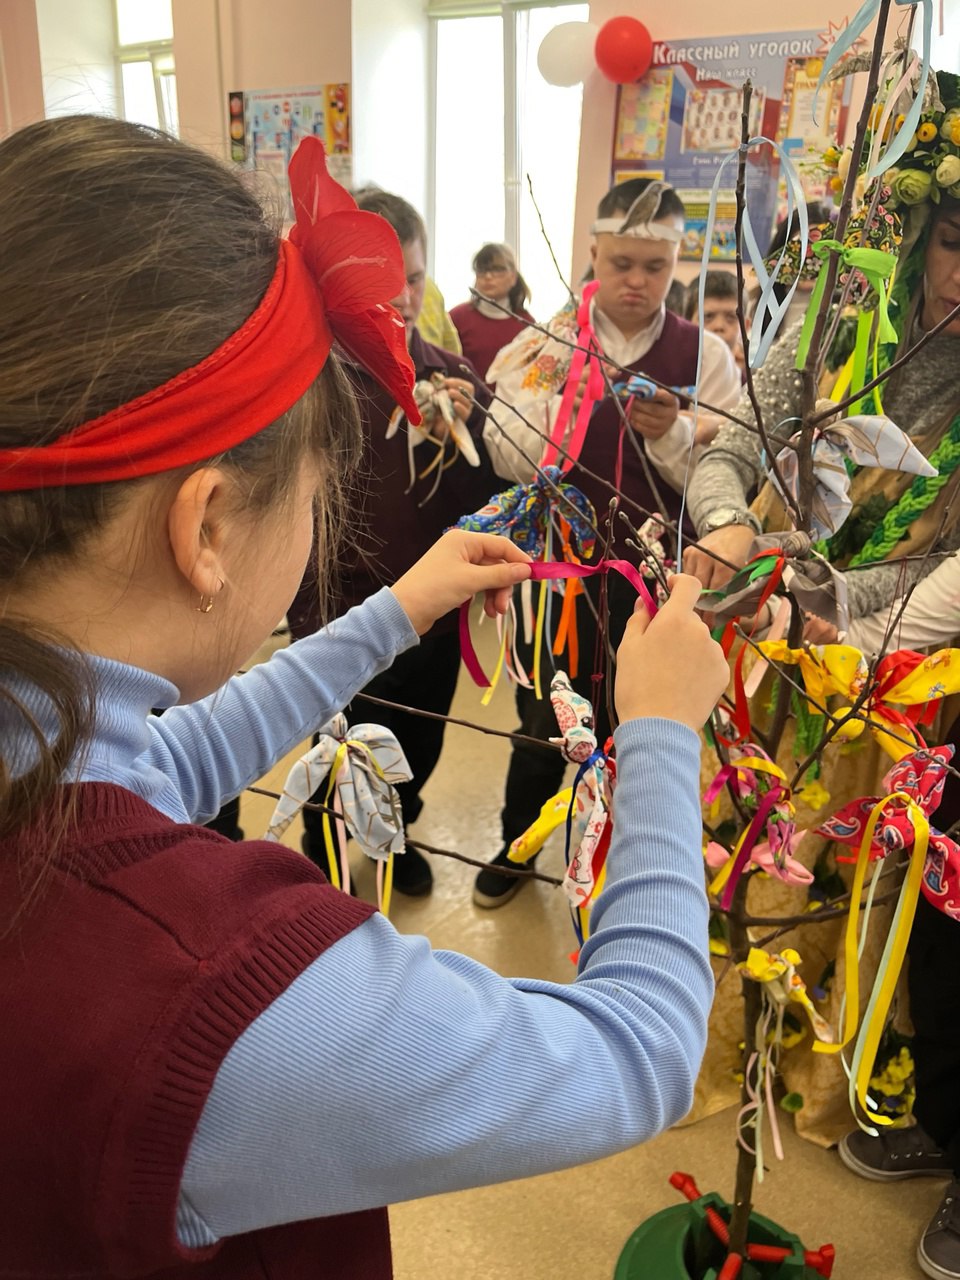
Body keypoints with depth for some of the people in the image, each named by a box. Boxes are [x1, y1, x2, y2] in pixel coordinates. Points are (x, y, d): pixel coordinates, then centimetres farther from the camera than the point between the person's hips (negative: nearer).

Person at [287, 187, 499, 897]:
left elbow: (478, 503, 1)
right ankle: (322, 850, 44)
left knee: (416, 751, 21)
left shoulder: (454, 377, 1)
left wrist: (463, 435, -16)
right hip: (340, 617, -3)